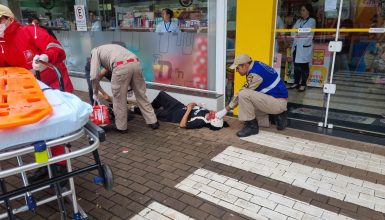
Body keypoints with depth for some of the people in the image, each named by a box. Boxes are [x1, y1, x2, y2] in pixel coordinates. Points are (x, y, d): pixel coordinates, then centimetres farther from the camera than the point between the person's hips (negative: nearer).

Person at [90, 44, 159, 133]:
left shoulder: (95, 51, 25)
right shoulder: (112, 47, 42)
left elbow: (94, 76, 13)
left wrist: (95, 93, 25)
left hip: (121, 67, -6)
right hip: (136, 63, 6)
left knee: (119, 98, 10)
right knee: (141, 95, 17)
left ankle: (121, 127, 21)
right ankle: (153, 122, 23)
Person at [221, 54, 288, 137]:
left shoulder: (255, 74, -23)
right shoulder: (256, 65, 5)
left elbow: (242, 93, -19)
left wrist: (225, 110, -12)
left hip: (278, 102, -10)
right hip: (278, 101, 10)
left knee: (244, 95, -24)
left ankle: (252, 126, -10)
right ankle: (278, 116, 17)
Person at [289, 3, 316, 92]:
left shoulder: (312, 21, 1)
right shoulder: (298, 21, 17)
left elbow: (306, 32, -12)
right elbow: (293, 32, 9)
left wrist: (297, 32, -1)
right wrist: (297, 35, -10)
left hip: (305, 47, -5)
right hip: (296, 46, 5)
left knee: (304, 66, -2)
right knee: (296, 66, 6)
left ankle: (303, 84, 3)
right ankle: (296, 83, 15)